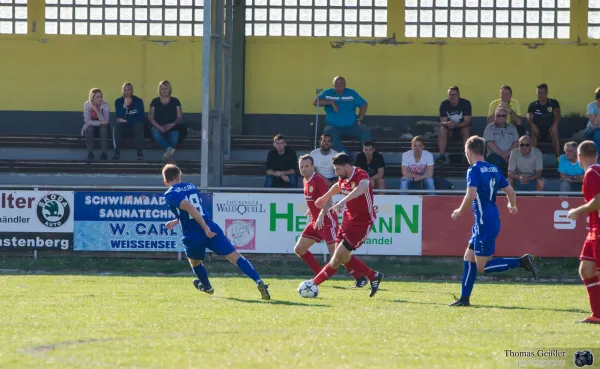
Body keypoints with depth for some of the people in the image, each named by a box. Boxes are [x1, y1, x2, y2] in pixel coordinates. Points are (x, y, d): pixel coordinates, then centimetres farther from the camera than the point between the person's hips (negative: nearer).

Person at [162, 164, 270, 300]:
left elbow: (189, 208, -18)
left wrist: (205, 228, -21)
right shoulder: (191, 187, 19)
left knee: (195, 262, 29)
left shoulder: (170, 194, -2)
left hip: (193, 236, -4)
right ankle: (258, 281, -25)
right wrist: (177, 221, 37)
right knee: (236, 257, -6)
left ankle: (206, 286, 51)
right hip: (211, 229, 4)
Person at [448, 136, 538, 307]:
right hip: (492, 220, 9)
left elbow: (471, 195, -25)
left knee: (482, 267, -5)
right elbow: (510, 191, 15)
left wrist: (460, 211, -9)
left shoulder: (474, 170, -12)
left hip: (485, 223, -9)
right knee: (469, 258, 14)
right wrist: (512, 206, 35)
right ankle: (464, 298, 14)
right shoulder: (494, 169, 11)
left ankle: (521, 261, -12)